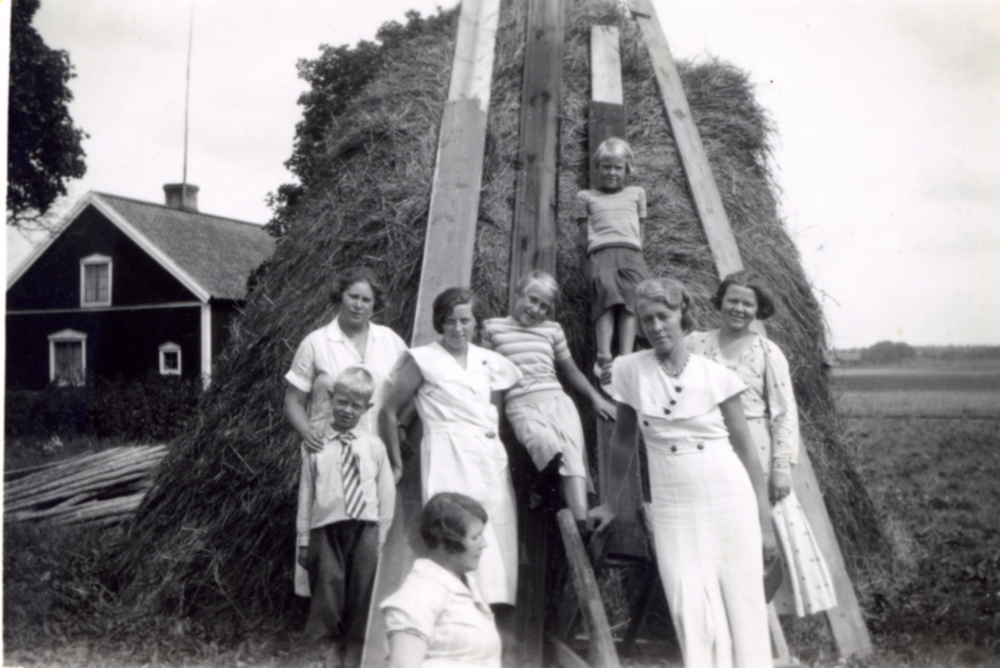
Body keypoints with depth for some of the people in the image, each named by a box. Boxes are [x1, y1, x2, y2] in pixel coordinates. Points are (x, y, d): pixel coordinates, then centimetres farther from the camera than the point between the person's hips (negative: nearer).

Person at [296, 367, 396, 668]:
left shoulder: (373, 446, 8)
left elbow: (386, 492, 10)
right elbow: (306, 493, 7)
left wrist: (381, 535, 6)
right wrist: (303, 539, 6)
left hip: (364, 530, 1)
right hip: (326, 528, -1)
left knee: (361, 590, 3)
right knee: (328, 585, -2)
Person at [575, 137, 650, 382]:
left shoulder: (636, 193, 32)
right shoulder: (586, 196, 27)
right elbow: (585, 232, 19)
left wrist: (634, 249, 11)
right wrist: (594, 244, 1)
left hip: (630, 252, 2)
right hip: (600, 252, -2)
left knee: (631, 297, -24)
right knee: (605, 291, -30)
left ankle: (626, 358, -36)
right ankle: (603, 356, -40)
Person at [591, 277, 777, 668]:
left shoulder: (715, 376, -1)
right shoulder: (630, 370, 2)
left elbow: (745, 449, 4)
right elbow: (622, 439, 13)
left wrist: (764, 521, 2)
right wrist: (610, 502, 20)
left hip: (731, 503, 0)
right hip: (674, 510, 0)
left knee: (744, 608, 1)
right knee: (691, 613, -7)